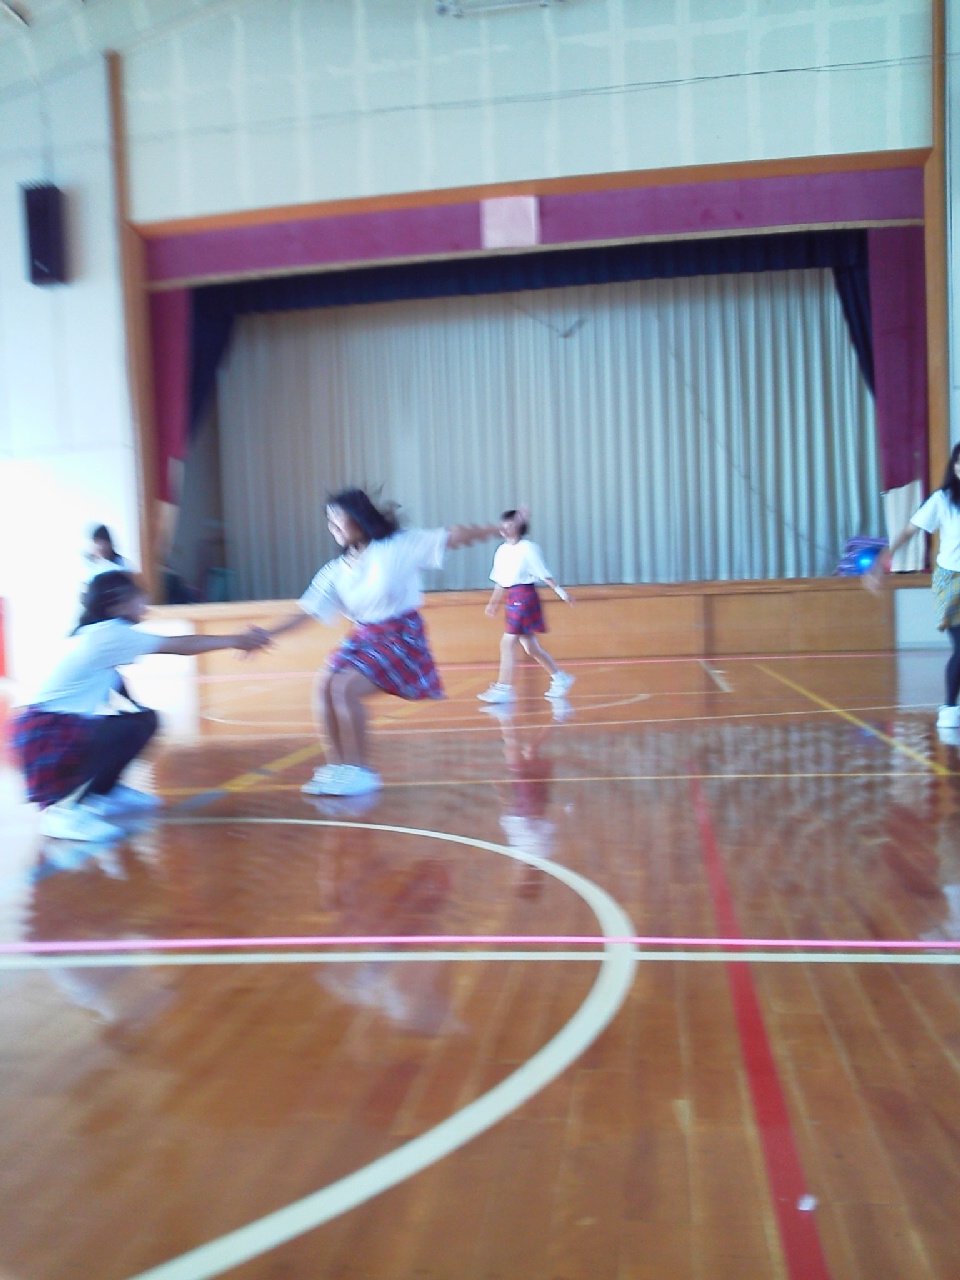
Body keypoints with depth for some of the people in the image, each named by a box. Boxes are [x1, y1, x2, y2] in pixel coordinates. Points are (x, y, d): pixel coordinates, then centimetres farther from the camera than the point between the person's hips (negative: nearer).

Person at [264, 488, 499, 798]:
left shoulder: (400, 545, -10)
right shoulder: (336, 571, 4)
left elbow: (453, 537, -11)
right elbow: (305, 612, 4)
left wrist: (496, 530, -19)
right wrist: (266, 634, -6)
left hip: (401, 637, -6)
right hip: (363, 638, 6)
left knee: (344, 687, -22)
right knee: (323, 686, -10)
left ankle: (359, 770, -11)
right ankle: (337, 765, 3)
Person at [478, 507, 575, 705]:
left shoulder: (528, 548, -8)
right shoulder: (502, 550, 14)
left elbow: (543, 573, -7)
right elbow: (500, 581, 19)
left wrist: (559, 590, -12)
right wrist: (494, 603, 18)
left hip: (524, 596, -8)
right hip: (513, 599, 8)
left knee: (508, 643, -11)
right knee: (530, 647, 12)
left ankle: (503, 689, -7)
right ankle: (561, 678, 26)